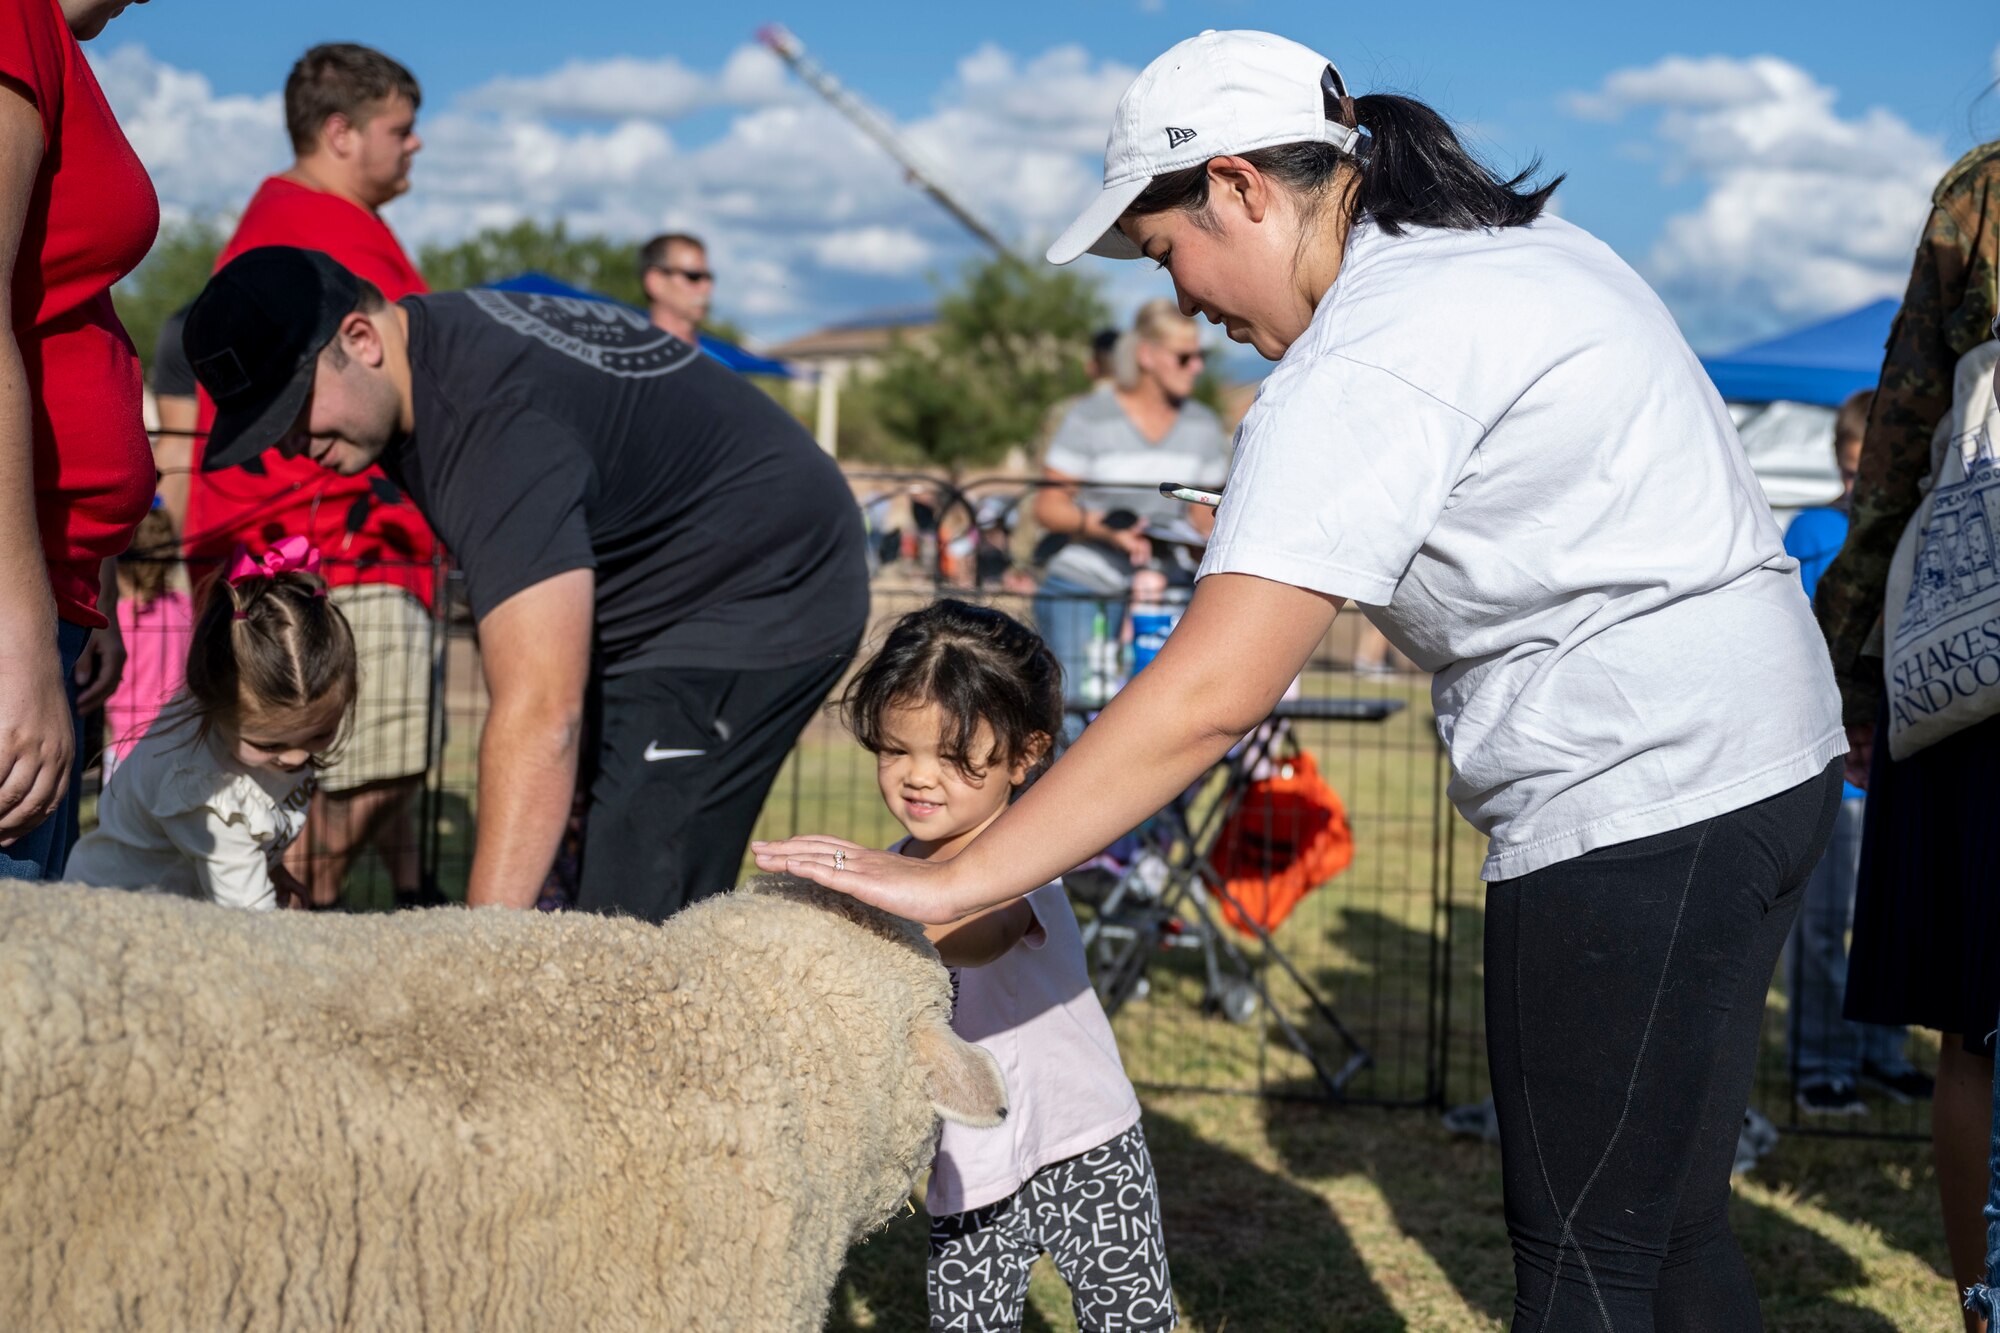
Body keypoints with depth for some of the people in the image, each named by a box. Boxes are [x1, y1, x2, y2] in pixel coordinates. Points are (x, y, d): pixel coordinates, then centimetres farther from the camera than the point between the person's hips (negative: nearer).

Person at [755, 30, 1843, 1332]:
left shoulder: (1366, 364, -18)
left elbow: (1209, 695, -25)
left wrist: (950, 883, -22)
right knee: (1666, 1222, 18)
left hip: (1638, 790, -10)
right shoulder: (1521, 241, 12)